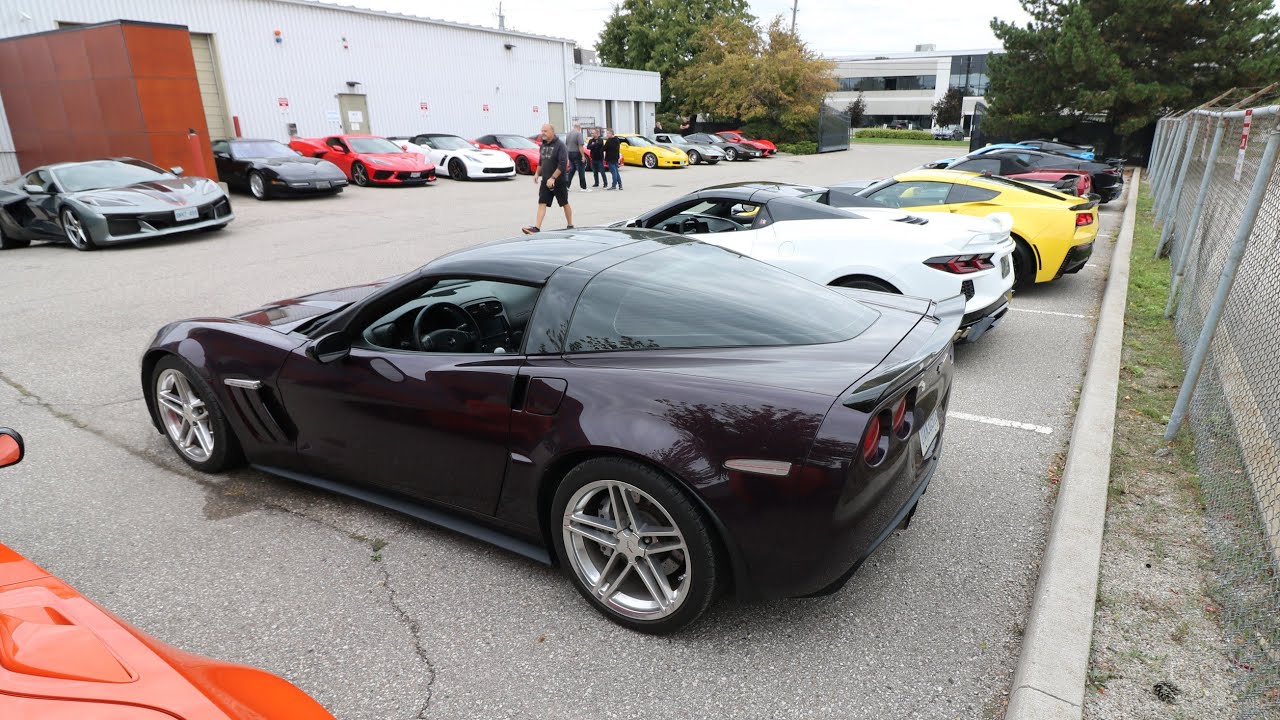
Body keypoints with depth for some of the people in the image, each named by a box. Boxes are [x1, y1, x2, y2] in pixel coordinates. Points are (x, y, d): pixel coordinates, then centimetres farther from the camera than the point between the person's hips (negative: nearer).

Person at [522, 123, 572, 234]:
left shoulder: (559, 145, -13)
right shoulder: (543, 145, 11)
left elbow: (562, 164, -21)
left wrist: (553, 178, -25)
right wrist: (537, 174, 13)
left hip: (559, 181, -6)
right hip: (545, 181, 6)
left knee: (565, 203, 8)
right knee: (542, 203, -4)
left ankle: (570, 226, 22)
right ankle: (537, 227, -11)